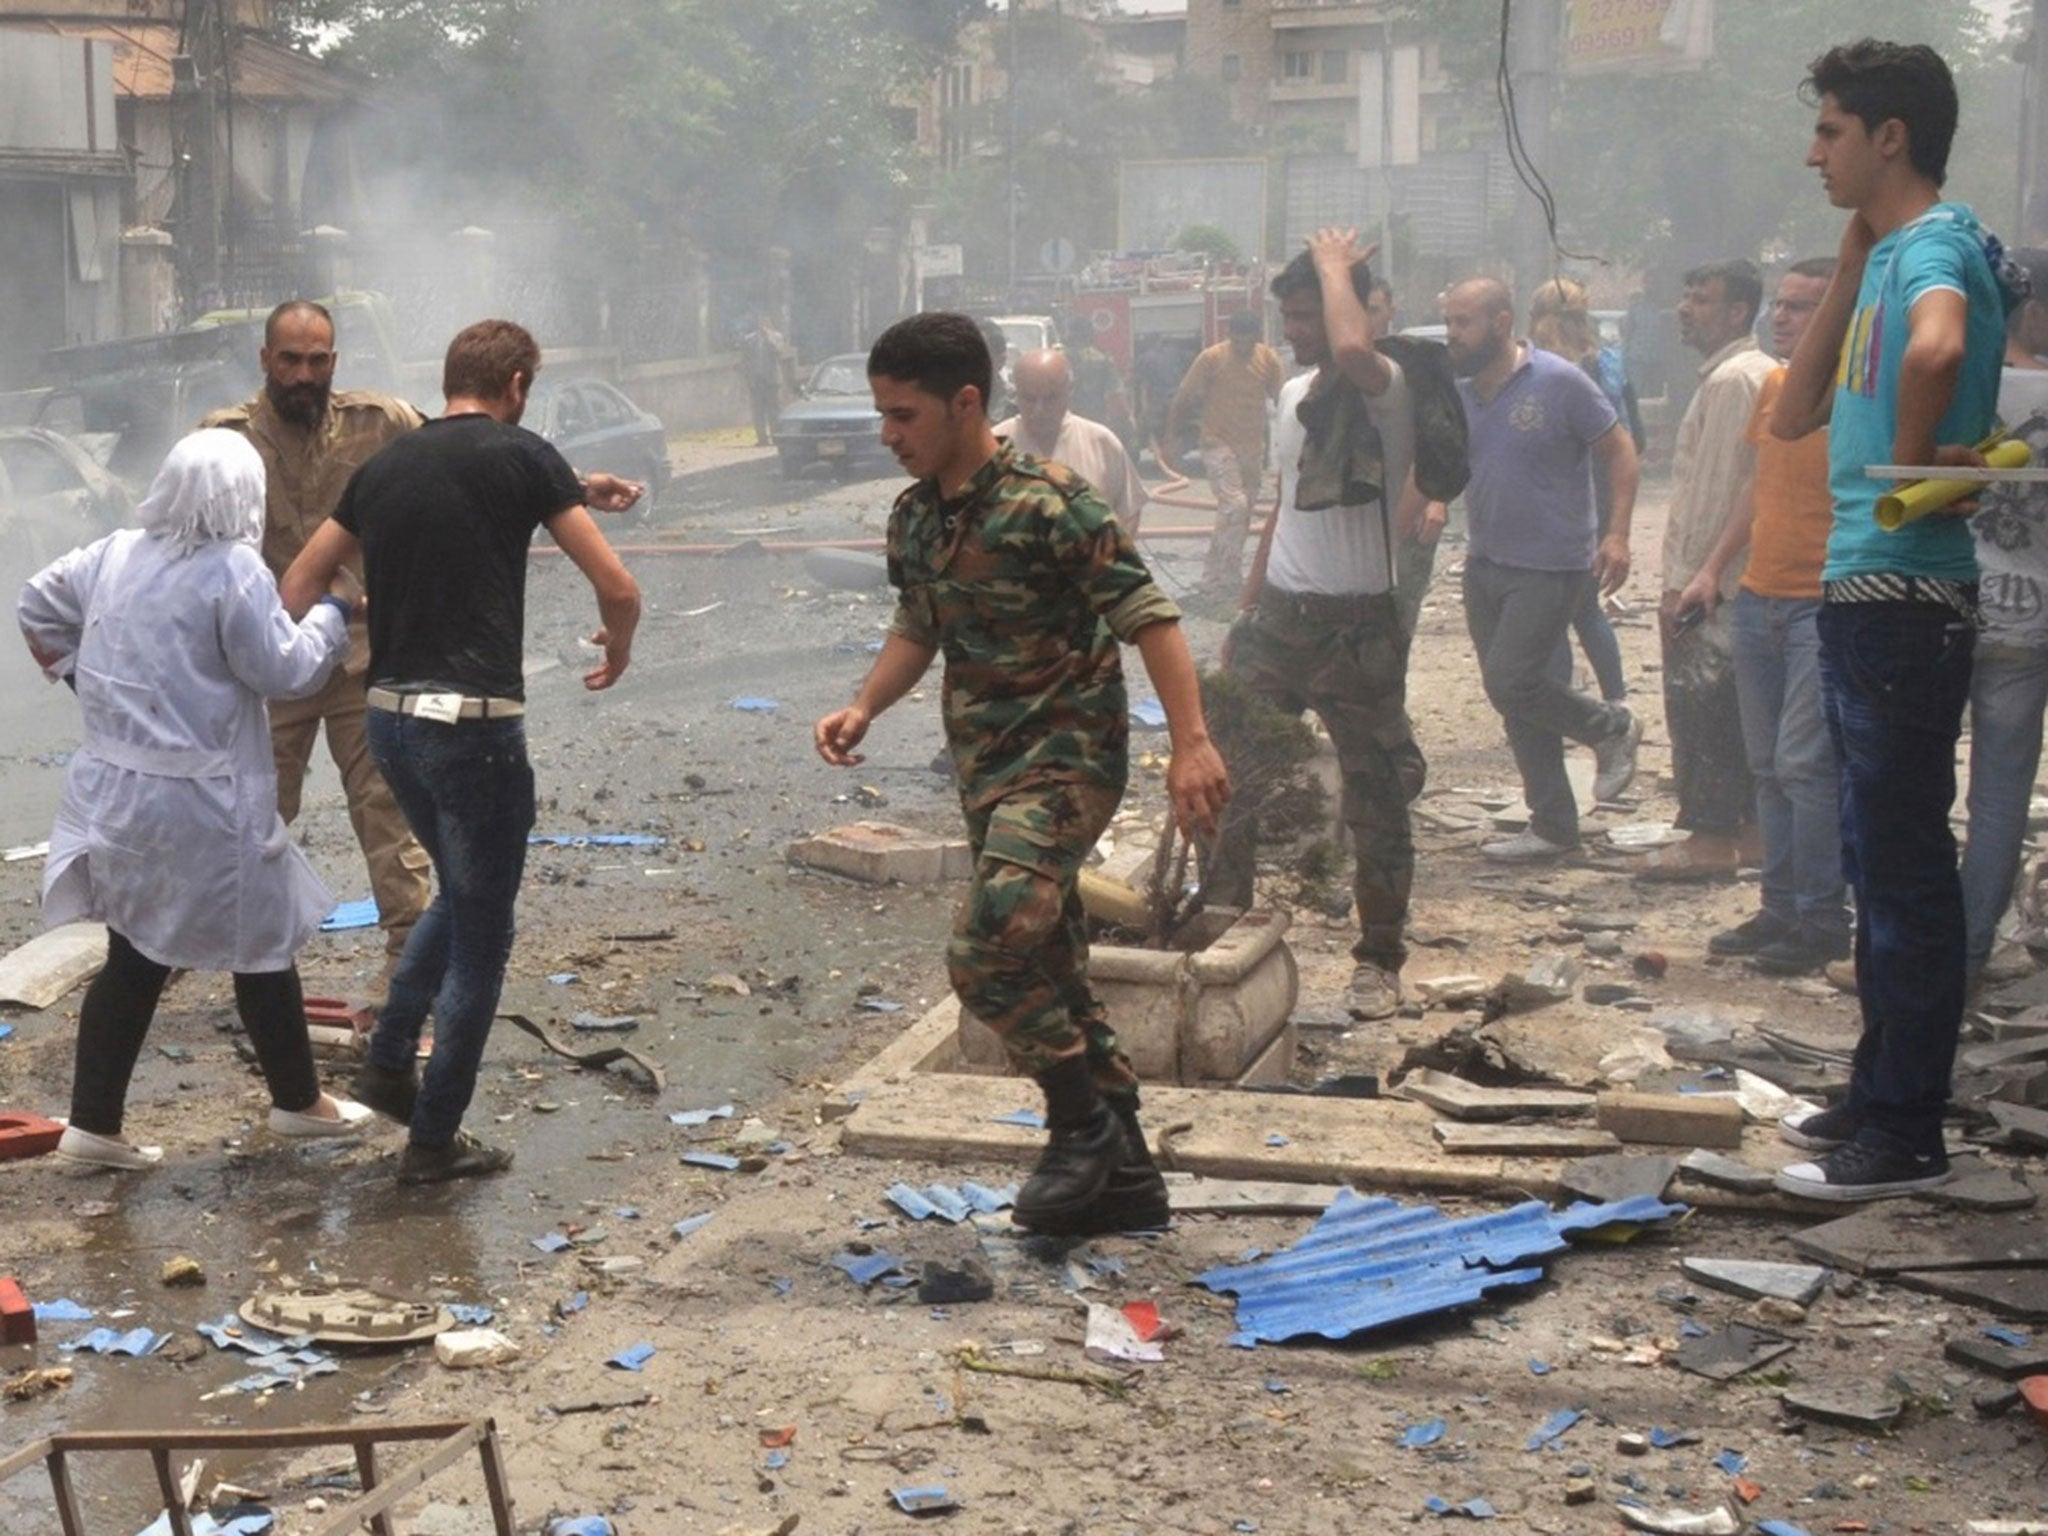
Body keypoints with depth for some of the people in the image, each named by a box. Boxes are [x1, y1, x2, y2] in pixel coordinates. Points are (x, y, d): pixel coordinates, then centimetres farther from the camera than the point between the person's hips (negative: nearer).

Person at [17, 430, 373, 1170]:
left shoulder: (113, 555, 8)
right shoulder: (234, 571, -16)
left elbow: (36, 605, 20)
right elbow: (286, 671, -12)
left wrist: (75, 675, 26)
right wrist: (335, 609, 1)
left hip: (114, 790, 7)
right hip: (201, 801, -7)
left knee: (135, 958, 13)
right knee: (262, 948, 10)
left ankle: (93, 1126, 11)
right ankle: (299, 1101, 24)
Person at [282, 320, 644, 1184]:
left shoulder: (385, 465, 12)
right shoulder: (522, 457, -6)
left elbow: (300, 581, 16)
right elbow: (617, 589, -7)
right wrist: (618, 651, 12)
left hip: (389, 716, 7)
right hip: (473, 723, -7)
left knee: (458, 894, 28)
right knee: (481, 935, 7)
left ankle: (388, 1064, 26)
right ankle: (434, 1140, 12)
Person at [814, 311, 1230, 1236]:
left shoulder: (1047, 505, -16)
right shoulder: (914, 517, 8)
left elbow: (1147, 617, -18)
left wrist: (1192, 745, -25)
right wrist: (863, 709, 4)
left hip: (1065, 759, -8)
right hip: (986, 768, 9)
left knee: (989, 951, -22)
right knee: (1050, 974, 12)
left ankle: (1083, 1126, -2)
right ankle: (1124, 1176, 22)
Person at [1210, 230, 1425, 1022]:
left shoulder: (1388, 392, -13)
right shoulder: (1293, 393, 12)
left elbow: (1353, 348, -39)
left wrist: (1335, 264, -20)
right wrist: (1246, 614, 20)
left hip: (1357, 628, -7)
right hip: (1279, 618, 7)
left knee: (1376, 803, 4)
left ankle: (1380, 961, 17)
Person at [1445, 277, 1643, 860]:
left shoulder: (1559, 383, -12)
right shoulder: (1455, 393, 4)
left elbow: (1619, 449, -8)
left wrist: (1617, 534, -17)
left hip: (1550, 566, -7)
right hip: (1485, 565, 7)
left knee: (1511, 682, -14)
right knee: (1515, 698, 9)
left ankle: (1612, 728, 13)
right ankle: (1553, 827, 20)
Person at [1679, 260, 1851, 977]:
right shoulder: (1774, 386, 11)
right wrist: (1713, 569, 15)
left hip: (1826, 608, -8)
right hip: (1758, 598, 8)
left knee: (1804, 763, -9)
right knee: (1769, 767, 10)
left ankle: (1824, 920, 0)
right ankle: (1782, 908, 19)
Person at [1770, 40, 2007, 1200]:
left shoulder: (1938, 244, -14)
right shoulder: (1890, 253, 15)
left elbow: (1936, 349, -38)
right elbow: (1796, 415, 18)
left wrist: (1910, 463, -22)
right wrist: (1848, 265, 14)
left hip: (1904, 595, -10)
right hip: (1864, 590, 10)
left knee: (1905, 866, -4)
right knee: (1880, 860, 16)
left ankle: (1906, 1136, 3)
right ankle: (1880, 1095, 26)